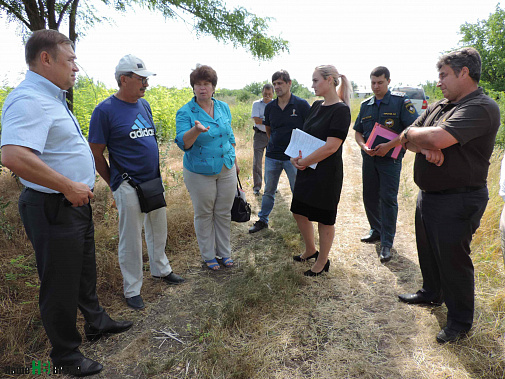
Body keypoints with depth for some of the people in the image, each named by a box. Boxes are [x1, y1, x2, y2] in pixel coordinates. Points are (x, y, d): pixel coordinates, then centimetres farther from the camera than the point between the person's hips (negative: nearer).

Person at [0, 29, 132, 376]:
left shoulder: (52, 97, 12)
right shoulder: (29, 100, -21)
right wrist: (69, 187, -27)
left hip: (76, 203, 10)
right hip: (53, 209, -10)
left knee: (85, 270, 24)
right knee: (61, 283, 7)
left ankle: (96, 322, 45)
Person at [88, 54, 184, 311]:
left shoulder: (144, 105, 8)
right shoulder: (105, 110, -12)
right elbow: (96, 153, -8)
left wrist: (157, 174, 16)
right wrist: (114, 183, -1)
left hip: (154, 181, 7)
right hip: (128, 187, -7)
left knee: (158, 230, 19)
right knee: (131, 239, 4)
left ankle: (160, 269, 41)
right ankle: (132, 289, 22)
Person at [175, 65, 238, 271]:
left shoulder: (224, 107, 5)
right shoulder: (185, 112, -10)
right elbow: (183, 143, -21)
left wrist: (234, 161, 18)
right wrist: (196, 129, -40)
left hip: (226, 170, 4)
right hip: (200, 173, -4)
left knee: (224, 213, 13)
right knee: (204, 215, 9)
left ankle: (224, 252, 30)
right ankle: (208, 255, 26)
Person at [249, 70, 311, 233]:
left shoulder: (301, 105, -6)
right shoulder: (270, 107, 5)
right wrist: (275, 144, 12)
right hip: (272, 156, 4)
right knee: (268, 190, 14)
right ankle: (262, 220, 29)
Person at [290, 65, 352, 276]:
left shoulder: (341, 110, -15)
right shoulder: (316, 106, 10)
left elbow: (331, 147, -22)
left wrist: (304, 162, -14)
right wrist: (296, 156, -5)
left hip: (326, 173, -8)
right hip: (306, 171, 9)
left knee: (324, 219, 7)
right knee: (299, 211, 17)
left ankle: (322, 261, 27)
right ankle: (310, 250, 40)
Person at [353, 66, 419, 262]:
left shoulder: (401, 101, -5)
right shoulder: (365, 105, 11)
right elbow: (358, 132, 14)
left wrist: (389, 145, -20)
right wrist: (364, 146, -8)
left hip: (390, 159, -5)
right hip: (369, 158, 5)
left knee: (388, 199, -5)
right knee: (369, 197, 12)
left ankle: (387, 243, 3)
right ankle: (376, 230, 31)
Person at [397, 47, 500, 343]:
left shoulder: (481, 108, -18)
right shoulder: (439, 107, 10)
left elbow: (438, 137, -33)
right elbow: (408, 138, 3)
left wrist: (411, 133, -13)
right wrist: (426, 147, -19)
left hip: (456, 201, -8)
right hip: (428, 195, 9)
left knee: (453, 259, 4)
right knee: (428, 251, 23)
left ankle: (460, 321, 25)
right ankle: (432, 293, 46)